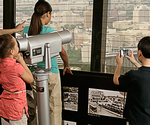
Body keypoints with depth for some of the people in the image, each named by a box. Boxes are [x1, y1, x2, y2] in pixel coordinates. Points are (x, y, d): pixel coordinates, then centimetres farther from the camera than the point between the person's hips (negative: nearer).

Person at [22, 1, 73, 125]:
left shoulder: (26, 30, -1)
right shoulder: (49, 31, -13)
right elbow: (62, 52, -6)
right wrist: (67, 66, 11)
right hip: (51, 73, -4)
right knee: (55, 107, 9)